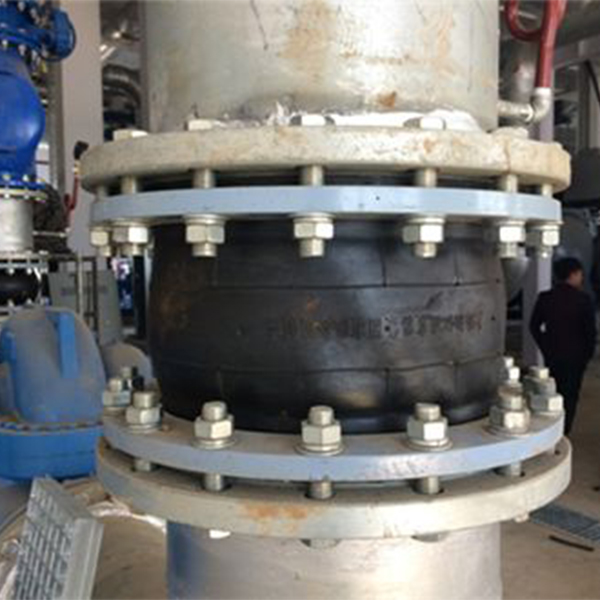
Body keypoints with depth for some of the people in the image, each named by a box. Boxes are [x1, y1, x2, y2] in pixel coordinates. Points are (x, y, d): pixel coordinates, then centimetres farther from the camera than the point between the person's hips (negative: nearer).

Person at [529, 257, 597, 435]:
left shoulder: (544, 298, -2)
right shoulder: (583, 300, -13)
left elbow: (534, 326, 3)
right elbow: (590, 331, -11)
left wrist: (545, 347, 12)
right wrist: (587, 353, 3)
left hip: (551, 355, 4)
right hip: (575, 356, -4)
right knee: (569, 397, 7)